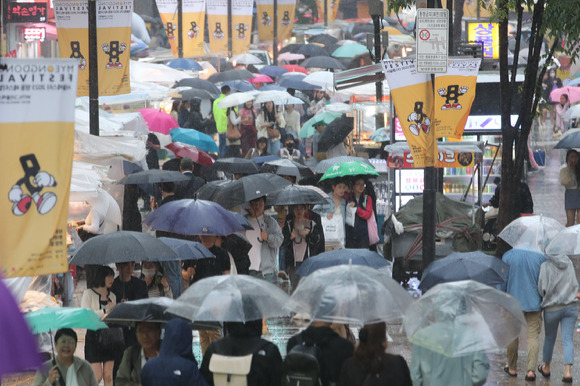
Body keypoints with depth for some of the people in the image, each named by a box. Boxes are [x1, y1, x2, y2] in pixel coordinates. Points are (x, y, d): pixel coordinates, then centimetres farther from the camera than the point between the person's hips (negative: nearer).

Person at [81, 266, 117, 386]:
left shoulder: (112, 296, 16)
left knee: (108, 376, 2)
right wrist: (105, 311, -16)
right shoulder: (89, 293, -1)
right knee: (97, 376, -10)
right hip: (94, 336, -5)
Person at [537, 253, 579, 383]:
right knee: (568, 340, -1)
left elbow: (542, 289, -13)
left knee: (549, 338, 17)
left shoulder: (545, 266, -10)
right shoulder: (568, 262, 4)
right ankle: (567, 371, -15)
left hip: (552, 308, -2)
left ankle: (546, 368, 34)